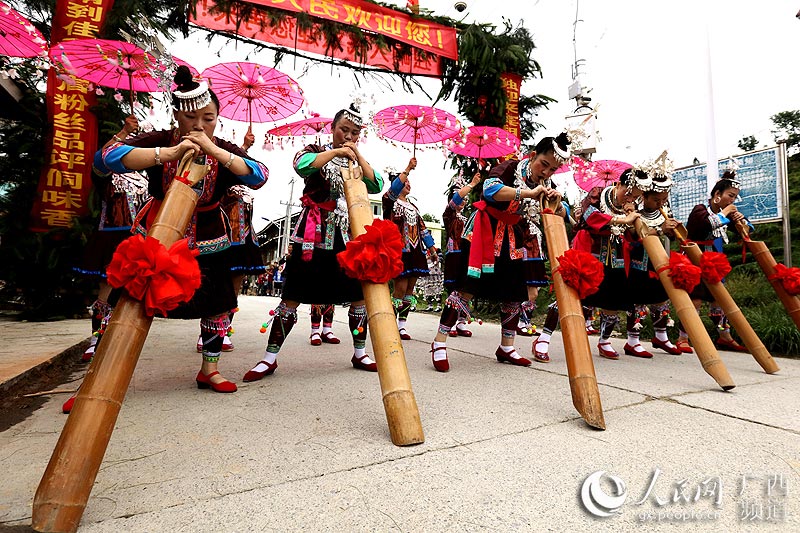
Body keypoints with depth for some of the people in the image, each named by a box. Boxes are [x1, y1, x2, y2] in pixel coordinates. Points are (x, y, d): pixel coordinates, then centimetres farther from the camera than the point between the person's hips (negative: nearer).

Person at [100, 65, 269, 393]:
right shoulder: (160, 142, -9)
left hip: (207, 242, 2)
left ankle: (209, 370, 23)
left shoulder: (224, 151, -5)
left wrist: (214, 151, -32)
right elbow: (111, 156, -25)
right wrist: (169, 153, -36)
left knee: (219, 304, 4)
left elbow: (259, 176, -23)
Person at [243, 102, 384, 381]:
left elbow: (376, 186, 2)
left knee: (359, 294, 2)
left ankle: (360, 353, 18)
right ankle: (269, 358, 8)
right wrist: (337, 151, -12)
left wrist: (357, 155, -2)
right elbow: (301, 165, -16)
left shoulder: (358, 161, 18)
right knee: (292, 296, -3)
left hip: (348, 235, 4)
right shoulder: (316, 151, 7)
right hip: (313, 234, -3)